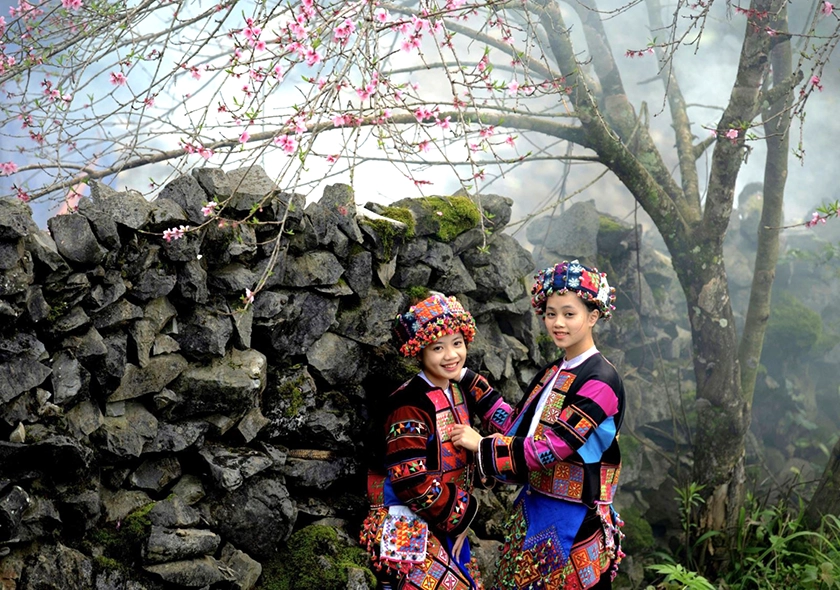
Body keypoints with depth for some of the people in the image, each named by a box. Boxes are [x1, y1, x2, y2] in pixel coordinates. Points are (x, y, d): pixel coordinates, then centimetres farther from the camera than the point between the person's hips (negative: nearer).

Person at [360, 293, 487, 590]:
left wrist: (461, 512, 12)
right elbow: (410, 480, -24)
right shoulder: (411, 405, -21)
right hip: (409, 526, -9)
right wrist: (459, 512, -15)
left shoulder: (458, 392, 7)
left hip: (449, 521, 9)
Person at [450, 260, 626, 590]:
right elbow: (519, 426, 8)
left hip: (574, 521, -8)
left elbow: (550, 448, -22)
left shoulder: (600, 382, -18)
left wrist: (481, 445, -14)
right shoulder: (551, 374, 10)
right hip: (533, 509, 8)